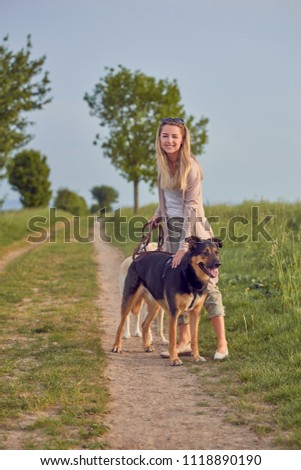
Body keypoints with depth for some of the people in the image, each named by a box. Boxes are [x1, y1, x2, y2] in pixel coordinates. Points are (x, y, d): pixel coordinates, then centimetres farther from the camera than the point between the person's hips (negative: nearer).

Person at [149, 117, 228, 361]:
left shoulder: (190, 166, -16)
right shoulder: (163, 163, 6)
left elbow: (191, 207, -20)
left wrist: (185, 245, -25)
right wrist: (160, 214, 7)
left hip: (194, 230, -7)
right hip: (171, 230, 7)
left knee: (206, 284, -8)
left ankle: (222, 344, -4)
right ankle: (184, 342, 13)